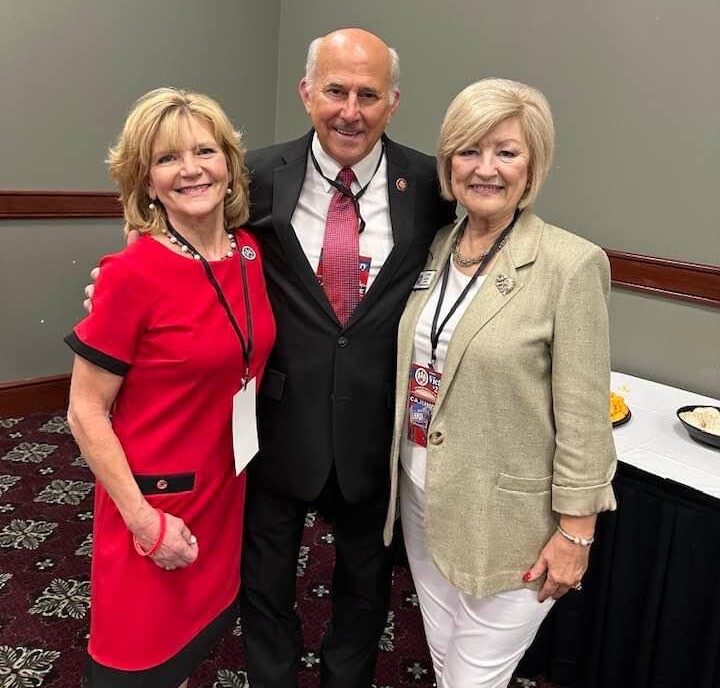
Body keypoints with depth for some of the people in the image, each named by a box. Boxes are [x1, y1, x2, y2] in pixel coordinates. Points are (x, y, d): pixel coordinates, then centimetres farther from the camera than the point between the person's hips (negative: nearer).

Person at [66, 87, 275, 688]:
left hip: (228, 491, 6)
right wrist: (144, 519, -16)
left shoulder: (250, 252, -2)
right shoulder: (132, 275, -20)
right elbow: (85, 414, -15)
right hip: (158, 501, -5)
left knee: (204, 631, 24)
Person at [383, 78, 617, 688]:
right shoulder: (436, 247, 2)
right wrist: (402, 468, 14)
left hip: (507, 515, -6)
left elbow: (584, 414, -15)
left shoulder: (571, 263, -17)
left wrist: (576, 530, -12)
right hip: (422, 495, 6)